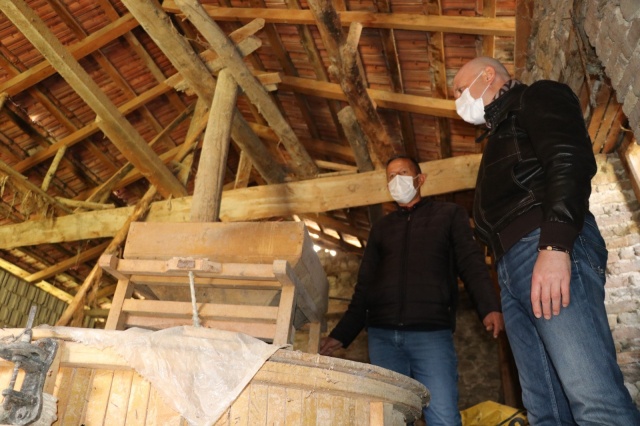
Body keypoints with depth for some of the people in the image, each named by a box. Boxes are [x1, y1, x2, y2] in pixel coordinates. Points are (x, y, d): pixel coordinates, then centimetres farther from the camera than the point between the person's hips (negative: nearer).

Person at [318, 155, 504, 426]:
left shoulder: (450, 214, 15)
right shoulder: (380, 228, 22)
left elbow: (471, 264, 3)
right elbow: (364, 286, 21)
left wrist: (490, 306, -15)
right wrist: (341, 334, 14)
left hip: (431, 332, -3)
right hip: (381, 335, 3)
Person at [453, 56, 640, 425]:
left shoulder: (538, 96, 13)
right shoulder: (501, 134, 36)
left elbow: (570, 159, -8)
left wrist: (554, 244, -23)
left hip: (550, 249, -9)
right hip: (513, 266, 9)